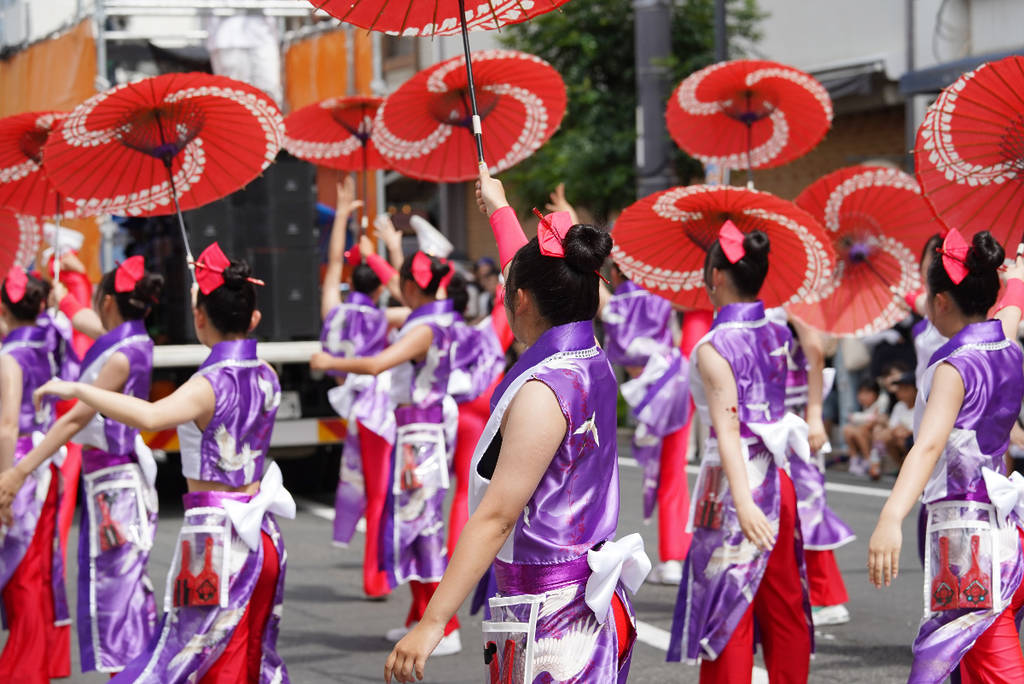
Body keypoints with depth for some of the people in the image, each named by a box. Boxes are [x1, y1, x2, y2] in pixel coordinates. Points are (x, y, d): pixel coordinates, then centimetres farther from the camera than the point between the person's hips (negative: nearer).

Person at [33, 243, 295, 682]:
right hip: (263, 538, 7)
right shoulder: (266, 376, 5)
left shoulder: (208, 386, -17)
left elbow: (150, 416, -38)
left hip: (215, 539, -7)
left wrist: (76, 390, -31)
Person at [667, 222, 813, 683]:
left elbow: (728, 426, -26)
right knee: (784, 613, 14)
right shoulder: (778, 335, 4)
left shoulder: (714, 348, -15)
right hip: (779, 482, 7)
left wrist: (742, 501, -35)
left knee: (726, 616, 0)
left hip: (737, 482, -7)